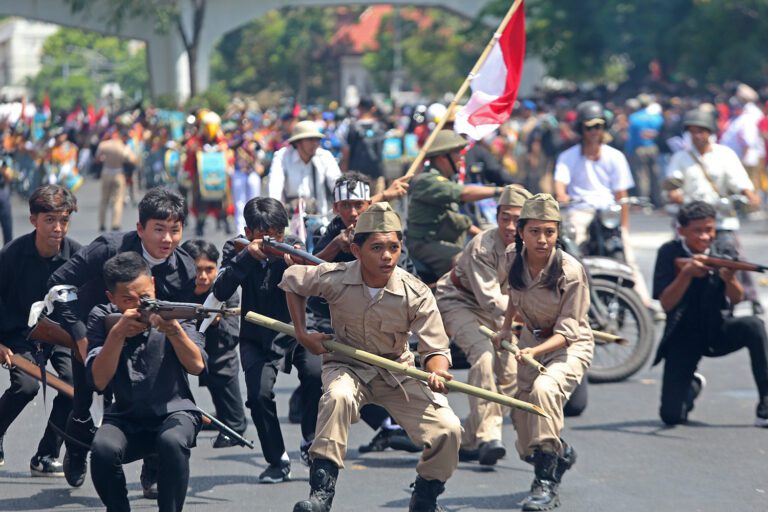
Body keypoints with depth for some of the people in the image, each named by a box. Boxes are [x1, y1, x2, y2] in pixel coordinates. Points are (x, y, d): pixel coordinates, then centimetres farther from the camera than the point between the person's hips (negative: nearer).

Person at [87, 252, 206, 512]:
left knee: (172, 442, -36)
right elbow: (99, 381, -12)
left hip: (174, 412, -1)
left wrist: (174, 331, -33)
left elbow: (197, 366, -16)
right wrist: (117, 333, -24)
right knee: (103, 449, -31)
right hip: (124, 418, 1)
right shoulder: (102, 318, -2)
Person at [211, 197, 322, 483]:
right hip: (257, 339, 0)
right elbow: (220, 292, -22)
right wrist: (246, 256, -31)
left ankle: (310, 443, -4)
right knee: (259, 393, -22)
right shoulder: (237, 251, -6)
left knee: (316, 374, -26)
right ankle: (277, 461, -4)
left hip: (295, 332, 0)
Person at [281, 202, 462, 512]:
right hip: (346, 366, -1)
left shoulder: (416, 294, -19)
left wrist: (436, 371, -40)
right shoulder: (334, 279, -18)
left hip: (398, 372, 1)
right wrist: (302, 334, -1)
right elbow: (292, 280, 3)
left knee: (448, 429, -17)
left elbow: (436, 350, -16)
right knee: (338, 397, -38)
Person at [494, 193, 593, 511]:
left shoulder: (570, 271, -26)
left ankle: (546, 483, -29)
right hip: (530, 339, 6)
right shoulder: (513, 260, -10)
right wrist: (506, 329, 16)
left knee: (544, 389, -34)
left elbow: (569, 329, -24)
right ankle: (561, 454, 43)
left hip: (570, 345, -6)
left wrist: (535, 351, -38)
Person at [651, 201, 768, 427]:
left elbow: (736, 299, -16)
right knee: (672, 417, -11)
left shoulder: (725, 253, -5)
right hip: (684, 337, -1)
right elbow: (666, 304, -16)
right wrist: (686, 274, -32)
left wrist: (730, 279, -38)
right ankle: (693, 385, 28)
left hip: (717, 332, 1)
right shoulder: (669, 254, -9)